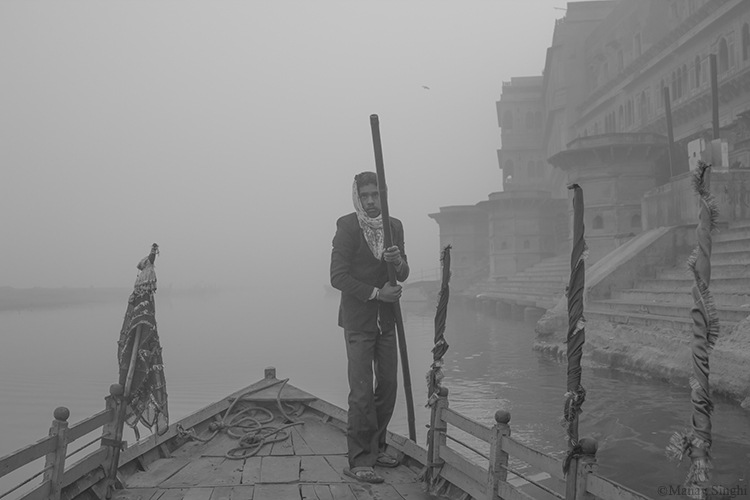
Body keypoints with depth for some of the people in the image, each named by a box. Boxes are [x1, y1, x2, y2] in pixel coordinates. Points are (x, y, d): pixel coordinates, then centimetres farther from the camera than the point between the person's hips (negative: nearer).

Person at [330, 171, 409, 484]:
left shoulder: (395, 226, 5)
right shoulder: (347, 227, -12)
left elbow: (403, 275, 8)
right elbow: (338, 276, -16)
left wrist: (398, 261, -15)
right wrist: (376, 292, -18)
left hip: (386, 319, 6)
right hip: (358, 320, -6)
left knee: (387, 386, 12)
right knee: (361, 392, -7)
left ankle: (376, 448, 27)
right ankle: (359, 461, 2)